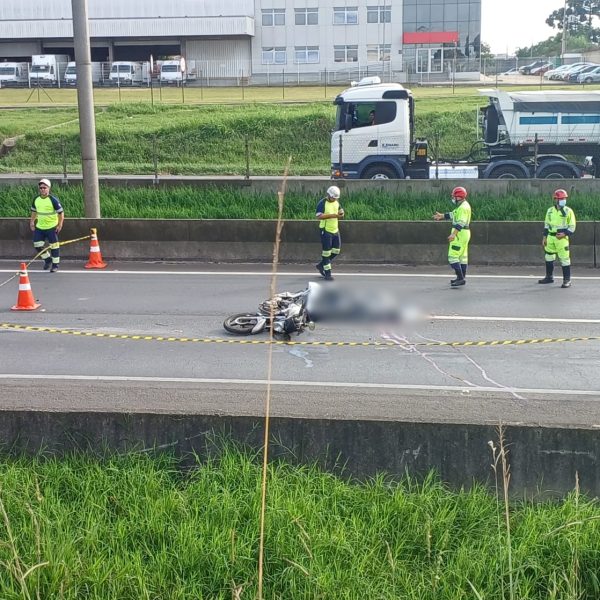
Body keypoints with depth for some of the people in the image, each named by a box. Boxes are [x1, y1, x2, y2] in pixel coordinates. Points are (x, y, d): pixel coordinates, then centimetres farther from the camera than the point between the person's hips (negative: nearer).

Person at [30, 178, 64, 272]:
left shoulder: (53, 199, -14)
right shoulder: (36, 199, 3)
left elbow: (61, 212, -11)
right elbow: (34, 211, 18)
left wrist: (60, 225, -14)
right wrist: (32, 221, 12)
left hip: (52, 227, -5)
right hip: (39, 227, 5)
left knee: (54, 246, 1)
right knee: (37, 245, 4)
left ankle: (55, 265, 13)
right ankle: (48, 259, 26)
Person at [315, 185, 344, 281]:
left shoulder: (337, 202, 10)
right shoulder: (322, 203, -13)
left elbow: (340, 215, 17)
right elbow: (319, 216, -24)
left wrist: (341, 213, -8)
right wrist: (332, 215, -31)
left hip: (335, 230, 8)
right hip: (326, 230, -8)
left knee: (336, 250, 10)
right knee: (326, 251, -2)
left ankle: (321, 265, 26)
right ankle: (327, 273, 5)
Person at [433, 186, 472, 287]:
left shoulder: (463, 207, -19)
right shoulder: (462, 206, 13)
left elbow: (461, 222, -28)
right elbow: (453, 215, 25)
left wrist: (453, 234, -35)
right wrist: (441, 216, 30)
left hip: (460, 234, -11)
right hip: (463, 233, 11)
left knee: (453, 257, -11)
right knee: (462, 256, 15)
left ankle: (461, 278, -14)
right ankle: (462, 278, 22)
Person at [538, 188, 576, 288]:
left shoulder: (568, 211, -5)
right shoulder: (550, 211, 8)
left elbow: (572, 226, -4)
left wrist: (564, 234, -17)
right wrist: (545, 237, 11)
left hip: (562, 238, -5)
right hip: (550, 237, 5)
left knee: (564, 259, -7)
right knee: (549, 257, 14)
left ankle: (567, 280, -2)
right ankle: (549, 277, 29)